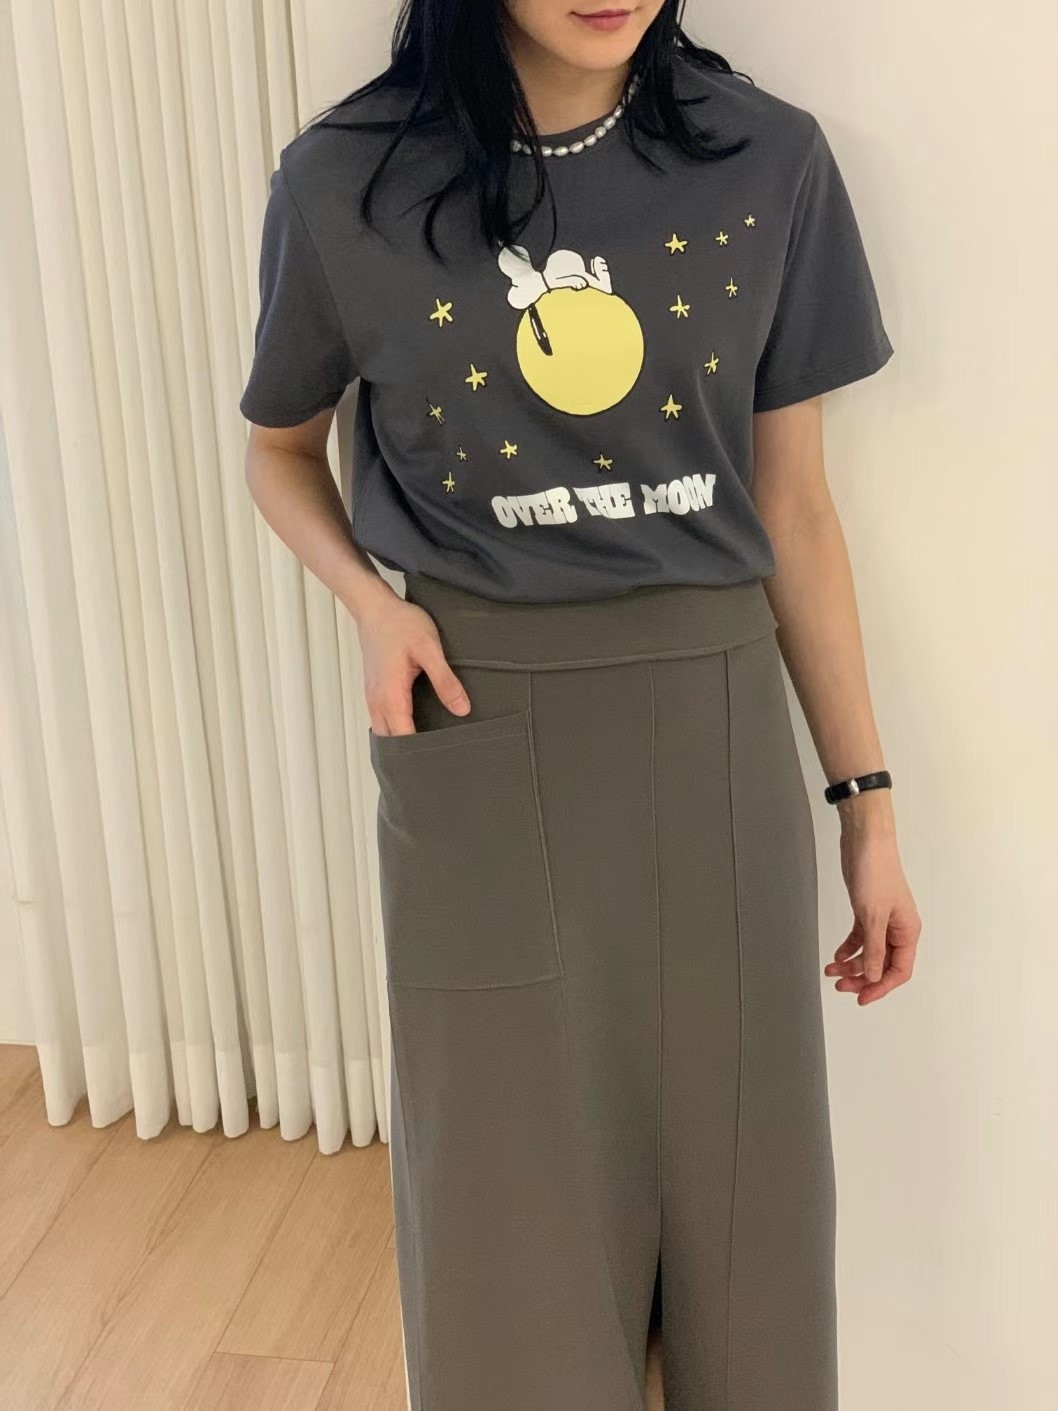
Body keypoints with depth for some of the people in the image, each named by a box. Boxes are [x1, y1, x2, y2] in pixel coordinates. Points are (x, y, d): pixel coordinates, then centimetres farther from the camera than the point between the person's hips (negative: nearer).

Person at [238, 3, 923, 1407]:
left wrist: (868, 800, 6)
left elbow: (795, 507, 4)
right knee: (515, 1235, 9)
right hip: (482, 735, -1)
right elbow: (279, 449, 12)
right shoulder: (348, 184, -5)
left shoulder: (769, 164, -2)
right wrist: (370, 599, -8)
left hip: (715, 726, 2)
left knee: (740, 1204, 12)